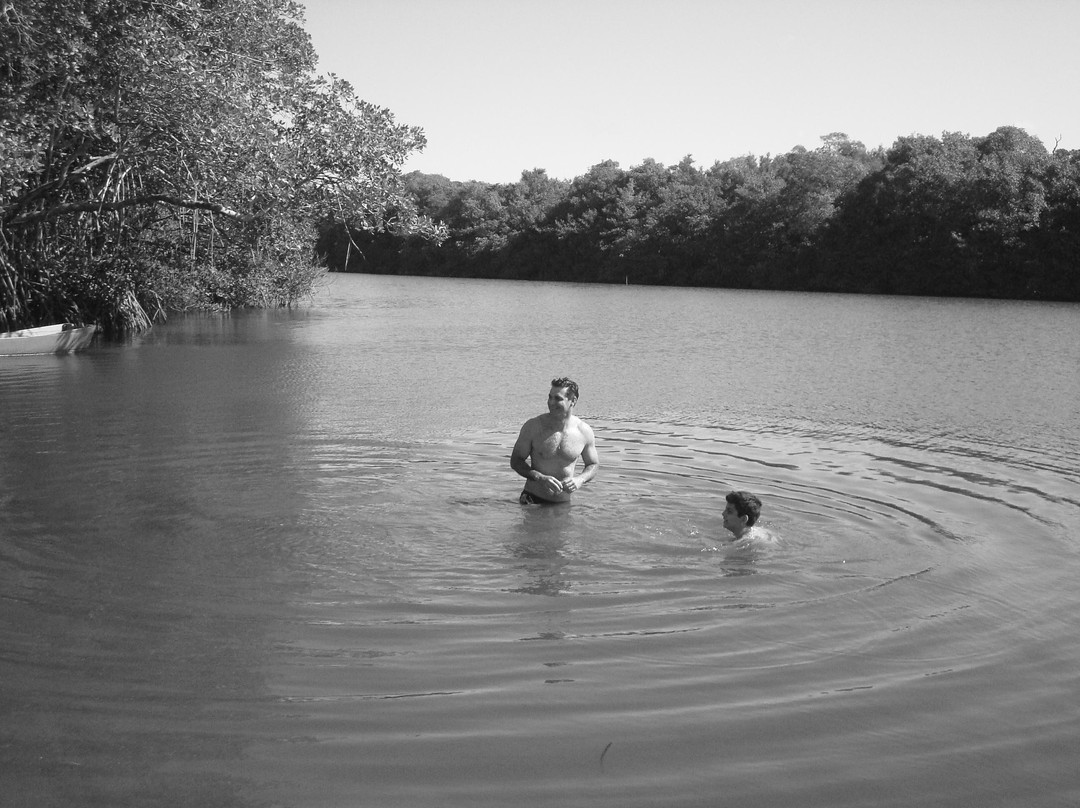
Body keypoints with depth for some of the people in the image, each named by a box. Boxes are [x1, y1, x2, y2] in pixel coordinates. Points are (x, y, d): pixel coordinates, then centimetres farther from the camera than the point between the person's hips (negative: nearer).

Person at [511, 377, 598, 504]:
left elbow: (594, 465, 12)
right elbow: (516, 460, -1)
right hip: (533, 499, -2)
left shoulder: (584, 431, -2)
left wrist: (579, 480, -9)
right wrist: (540, 478, -17)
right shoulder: (533, 426, -7)